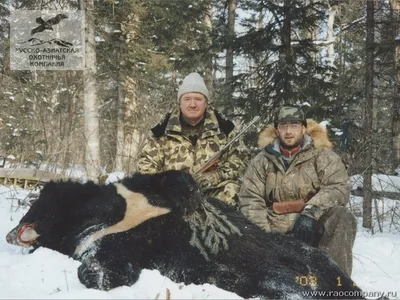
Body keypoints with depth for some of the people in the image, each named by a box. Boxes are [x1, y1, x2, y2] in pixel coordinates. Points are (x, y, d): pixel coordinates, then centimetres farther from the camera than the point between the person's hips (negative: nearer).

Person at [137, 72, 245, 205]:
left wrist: (216, 176, -9)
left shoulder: (222, 128, 8)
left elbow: (237, 162, 10)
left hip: (216, 194, 0)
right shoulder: (164, 132, 7)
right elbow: (146, 165, 8)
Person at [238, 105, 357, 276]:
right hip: (275, 232, 2)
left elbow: (339, 187, -10)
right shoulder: (262, 161, 10)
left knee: (342, 218, -30)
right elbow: (249, 199, 2)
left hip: (314, 227, -1)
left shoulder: (322, 155, 4)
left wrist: (311, 212, -25)